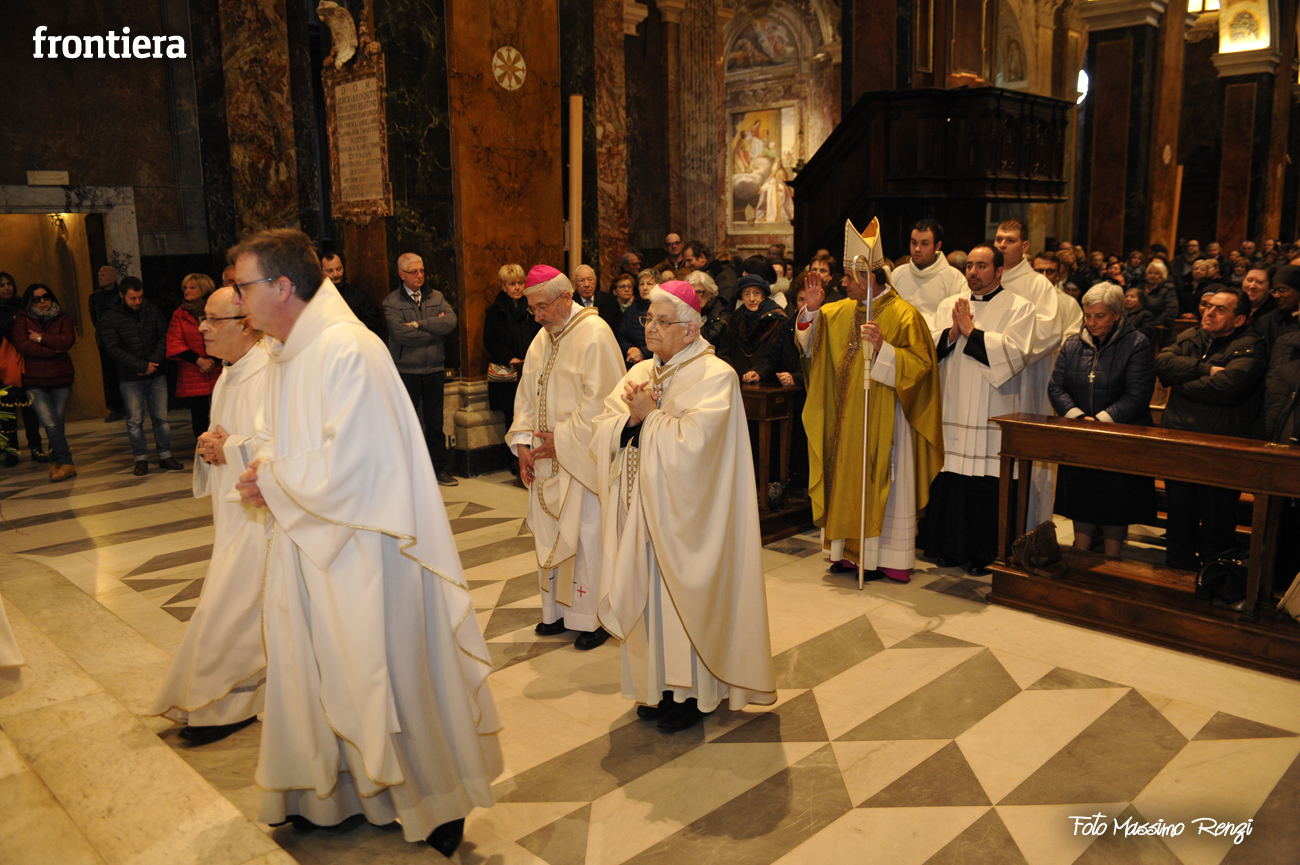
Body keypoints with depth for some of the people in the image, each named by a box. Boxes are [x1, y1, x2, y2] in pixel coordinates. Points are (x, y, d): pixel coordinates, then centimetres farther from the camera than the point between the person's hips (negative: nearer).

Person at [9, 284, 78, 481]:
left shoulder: (61, 318, 8)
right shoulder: (21, 320, 4)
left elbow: (68, 340, -9)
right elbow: (22, 345, -10)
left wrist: (41, 338, -9)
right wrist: (54, 349, -9)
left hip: (61, 378, 2)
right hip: (34, 383, -1)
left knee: (57, 423, 4)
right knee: (51, 423, -12)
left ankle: (55, 464, 16)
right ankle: (67, 464, -8)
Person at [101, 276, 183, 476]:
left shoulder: (152, 309, 5)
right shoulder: (111, 316, -4)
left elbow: (163, 336, 4)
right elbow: (113, 348, -10)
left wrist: (154, 362, -10)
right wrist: (142, 366, -15)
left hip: (156, 375, 2)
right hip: (130, 378, -2)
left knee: (161, 416, 6)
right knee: (135, 420, 3)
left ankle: (165, 455, 14)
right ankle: (141, 458, 12)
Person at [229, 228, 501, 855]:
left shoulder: (348, 351, -22)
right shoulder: (283, 353, 8)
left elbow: (345, 464, -26)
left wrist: (273, 483, -11)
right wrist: (265, 466, -2)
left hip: (361, 548, -9)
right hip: (305, 542, 9)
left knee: (383, 676, 5)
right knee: (314, 671, 20)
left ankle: (437, 802, 26)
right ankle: (324, 791, 40)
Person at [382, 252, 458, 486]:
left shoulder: (436, 297, 9)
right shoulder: (392, 302, -3)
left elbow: (451, 321, -8)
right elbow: (401, 333, -18)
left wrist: (419, 324, -14)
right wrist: (435, 330, -8)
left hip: (435, 370, 3)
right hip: (406, 372, -3)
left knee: (435, 422, 10)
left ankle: (440, 468, 19)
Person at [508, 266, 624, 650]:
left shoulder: (594, 335, -13)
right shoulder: (542, 339, 11)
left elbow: (599, 401, -18)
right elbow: (527, 395, 14)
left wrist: (561, 440, -16)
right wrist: (523, 443, 2)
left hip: (582, 460, -7)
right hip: (546, 460, 8)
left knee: (586, 536, -1)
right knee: (549, 533, 12)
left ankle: (594, 618, 12)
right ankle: (558, 611, 25)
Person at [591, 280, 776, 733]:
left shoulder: (714, 377, -10)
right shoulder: (640, 373, 10)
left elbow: (692, 441, -23)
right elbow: (602, 434, 3)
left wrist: (648, 417, -13)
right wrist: (631, 418, -16)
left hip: (684, 516, -6)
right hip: (641, 510, 6)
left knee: (684, 596, 4)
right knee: (649, 597, 12)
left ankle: (694, 693, 21)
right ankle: (659, 685, 28)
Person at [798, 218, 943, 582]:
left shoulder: (904, 315, -11)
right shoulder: (841, 312, 8)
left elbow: (920, 365, -16)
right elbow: (811, 343, 13)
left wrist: (882, 348, -29)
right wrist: (812, 309, -1)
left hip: (883, 420, -6)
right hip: (846, 419, 6)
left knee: (879, 483, 1)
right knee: (848, 480, 10)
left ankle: (883, 557, 12)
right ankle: (851, 550, 21)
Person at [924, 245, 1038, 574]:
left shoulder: (1019, 308, 2)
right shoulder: (949, 306, 14)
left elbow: (1015, 353, -13)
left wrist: (972, 332, -11)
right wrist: (951, 334, -11)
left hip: (992, 417, -3)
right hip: (952, 409, 4)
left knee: (986, 483, -3)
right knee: (948, 480, 3)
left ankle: (984, 553, 11)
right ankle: (951, 546, 18)